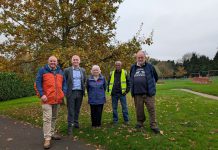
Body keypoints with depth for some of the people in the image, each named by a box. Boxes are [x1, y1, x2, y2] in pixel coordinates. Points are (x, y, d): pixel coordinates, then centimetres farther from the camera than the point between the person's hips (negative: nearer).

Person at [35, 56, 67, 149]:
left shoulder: (60, 72, 12)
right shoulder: (42, 70, -2)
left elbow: (64, 83, 16)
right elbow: (38, 83, -6)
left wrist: (63, 93, 2)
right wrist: (41, 95, -15)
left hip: (57, 99, 5)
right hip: (47, 99, -5)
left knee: (54, 117, 16)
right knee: (47, 118, -6)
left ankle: (52, 133, 31)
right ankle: (47, 138, 2)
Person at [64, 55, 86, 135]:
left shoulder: (83, 70, 8)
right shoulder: (67, 70, -1)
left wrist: (83, 90, 7)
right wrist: (65, 91, -3)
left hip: (80, 92, 3)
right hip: (71, 93, -3)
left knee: (77, 109, 14)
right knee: (71, 110, 0)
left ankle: (76, 122, 30)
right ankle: (70, 126, 7)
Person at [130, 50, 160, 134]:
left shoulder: (150, 67, 1)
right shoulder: (133, 67, 10)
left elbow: (156, 77, 13)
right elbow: (131, 79, 25)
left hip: (148, 93, -2)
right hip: (137, 93, 3)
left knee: (151, 109, 0)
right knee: (139, 109, 11)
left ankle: (153, 125, 10)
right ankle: (140, 122, 29)